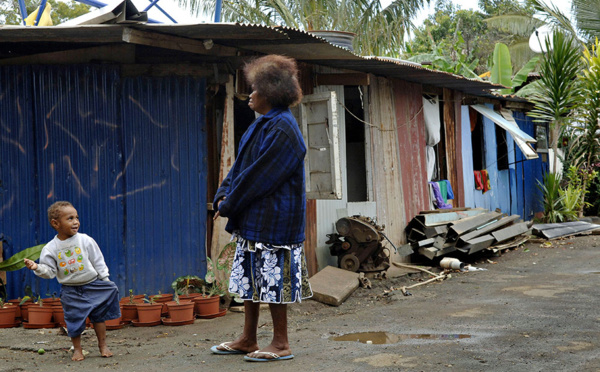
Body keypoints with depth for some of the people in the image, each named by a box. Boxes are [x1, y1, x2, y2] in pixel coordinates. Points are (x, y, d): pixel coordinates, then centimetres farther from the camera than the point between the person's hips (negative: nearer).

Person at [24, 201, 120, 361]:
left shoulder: (85, 240, -7)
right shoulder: (50, 249, -8)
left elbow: (98, 262, -1)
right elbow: (50, 271, -5)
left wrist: (105, 281, -1)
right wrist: (37, 267, -23)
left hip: (92, 285, 0)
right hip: (70, 291, 0)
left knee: (99, 316, 5)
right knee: (74, 319, 4)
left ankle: (103, 345, 20)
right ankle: (77, 349, 21)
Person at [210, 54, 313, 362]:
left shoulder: (282, 129, -16)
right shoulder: (261, 126, 15)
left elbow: (258, 178, -18)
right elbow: (240, 166, 17)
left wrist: (229, 205, -11)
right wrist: (223, 196, 2)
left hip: (274, 221, -10)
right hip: (252, 219, 10)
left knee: (272, 280, -2)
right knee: (251, 279, 14)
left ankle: (281, 344, 8)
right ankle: (248, 340, 23)